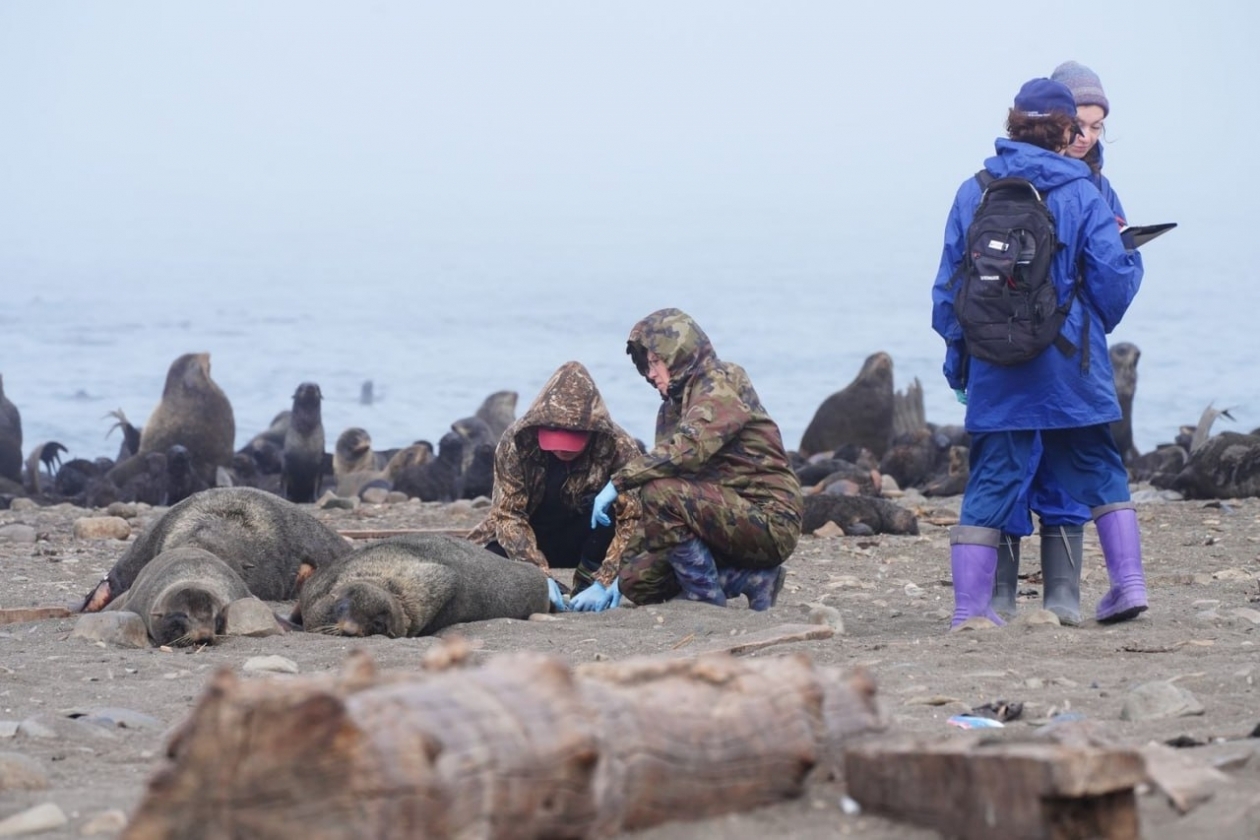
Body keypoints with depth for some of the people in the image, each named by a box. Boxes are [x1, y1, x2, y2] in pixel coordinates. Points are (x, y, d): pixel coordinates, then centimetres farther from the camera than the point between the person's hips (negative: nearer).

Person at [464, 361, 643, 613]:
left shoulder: (619, 447, -23)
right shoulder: (516, 441, -21)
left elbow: (633, 519, -27)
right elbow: (508, 515, -22)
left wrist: (605, 583, -38)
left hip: (588, 541, -1)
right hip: (532, 540, 1)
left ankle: (587, 581, -12)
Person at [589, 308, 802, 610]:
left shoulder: (723, 385, -12)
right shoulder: (672, 406, 16)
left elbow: (688, 449, -29)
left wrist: (618, 482, -29)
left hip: (770, 523, -9)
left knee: (661, 493, -27)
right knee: (636, 580, 2)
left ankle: (706, 597, -15)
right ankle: (751, 578, 5)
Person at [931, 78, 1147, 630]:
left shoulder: (973, 194, 3)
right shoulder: (1082, 196, -5)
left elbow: (947, 286, 7)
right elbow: (1114, 278, -6)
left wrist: (957, 355, 17)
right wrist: (1129, 250, 17)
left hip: (996, 371, 1)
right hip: (1071, 368, -1)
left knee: (990, 480, 4)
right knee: (1098, 469, 15)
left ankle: (970, 608, 0)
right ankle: (1128, 581, 10)